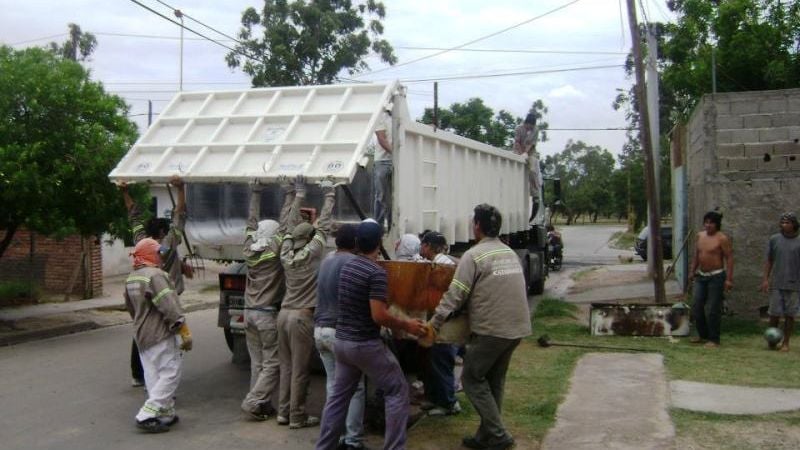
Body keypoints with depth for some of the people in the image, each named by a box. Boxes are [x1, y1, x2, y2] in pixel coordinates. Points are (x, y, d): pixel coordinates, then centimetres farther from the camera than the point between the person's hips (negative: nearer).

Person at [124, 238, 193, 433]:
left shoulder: (131, 279, 12)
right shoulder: (155, 275, -18)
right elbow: (170, 308, -22)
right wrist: (185, 332, -20)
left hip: (141, 335, 10)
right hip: (161, 335, -9)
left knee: (154, 376, 12)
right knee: (170, 375, -5)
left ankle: (166, 413, 16)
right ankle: (147, 415, -9)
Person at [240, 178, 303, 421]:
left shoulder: (249, 249, 3)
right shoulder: (275, 250, -12)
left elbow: (252, 222, 13)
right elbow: (286, 223, -11)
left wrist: (255, 194, 21)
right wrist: (291, 195, -4)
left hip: (249, 313, 7)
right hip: (268, 314, -6)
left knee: (257, 362, 10)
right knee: (272, 363, 1)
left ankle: (261, 404, 13)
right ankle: (253, 402, -5)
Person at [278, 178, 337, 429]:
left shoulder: (286, 255, 5)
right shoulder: (311, 253, -9)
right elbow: (323, 225, -5)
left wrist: (299, 196, 24)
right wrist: (330, 196, 6)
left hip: (284, 313, 7)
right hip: (302, 316, -6)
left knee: (286, 366, 13)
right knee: (300, 370, 0)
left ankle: (283, 412, 19)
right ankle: (297, 418, 7)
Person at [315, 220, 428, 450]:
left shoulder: (346, 267, 7)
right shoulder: (376, 272, -18)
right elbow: (379, 316, -23)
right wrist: (406, 325, -10)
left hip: (342, 341, 8)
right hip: (366, 345, -8)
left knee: (339, 395, 16)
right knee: (398, 391, 4)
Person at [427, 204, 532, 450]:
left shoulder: (474, 255, -11)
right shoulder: (511, 253, 11)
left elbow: (455, 294, -15)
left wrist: (433, 323, -11)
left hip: (491, 330, -7)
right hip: (517, 328, 7)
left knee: (472, 379, 6)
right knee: (494, 381, 17)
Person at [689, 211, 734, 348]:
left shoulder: (722, 239, -11)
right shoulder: (700, 236, 9)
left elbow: (729, 258, -13)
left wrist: (729, 279, -18)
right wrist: (692, 271, 18)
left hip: (716, 277, -7)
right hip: (701, 276, 7)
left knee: (713, 309, -2)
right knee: (696, 306, 8)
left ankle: (714, 339, 9)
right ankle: (703, 334, 24)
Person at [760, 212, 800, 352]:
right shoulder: (774, 239, 5)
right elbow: (769, 261, 9)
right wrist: (765, 279, 1)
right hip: (777, 285, 1)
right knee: (774, 314, 1)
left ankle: (786, 343, 13)